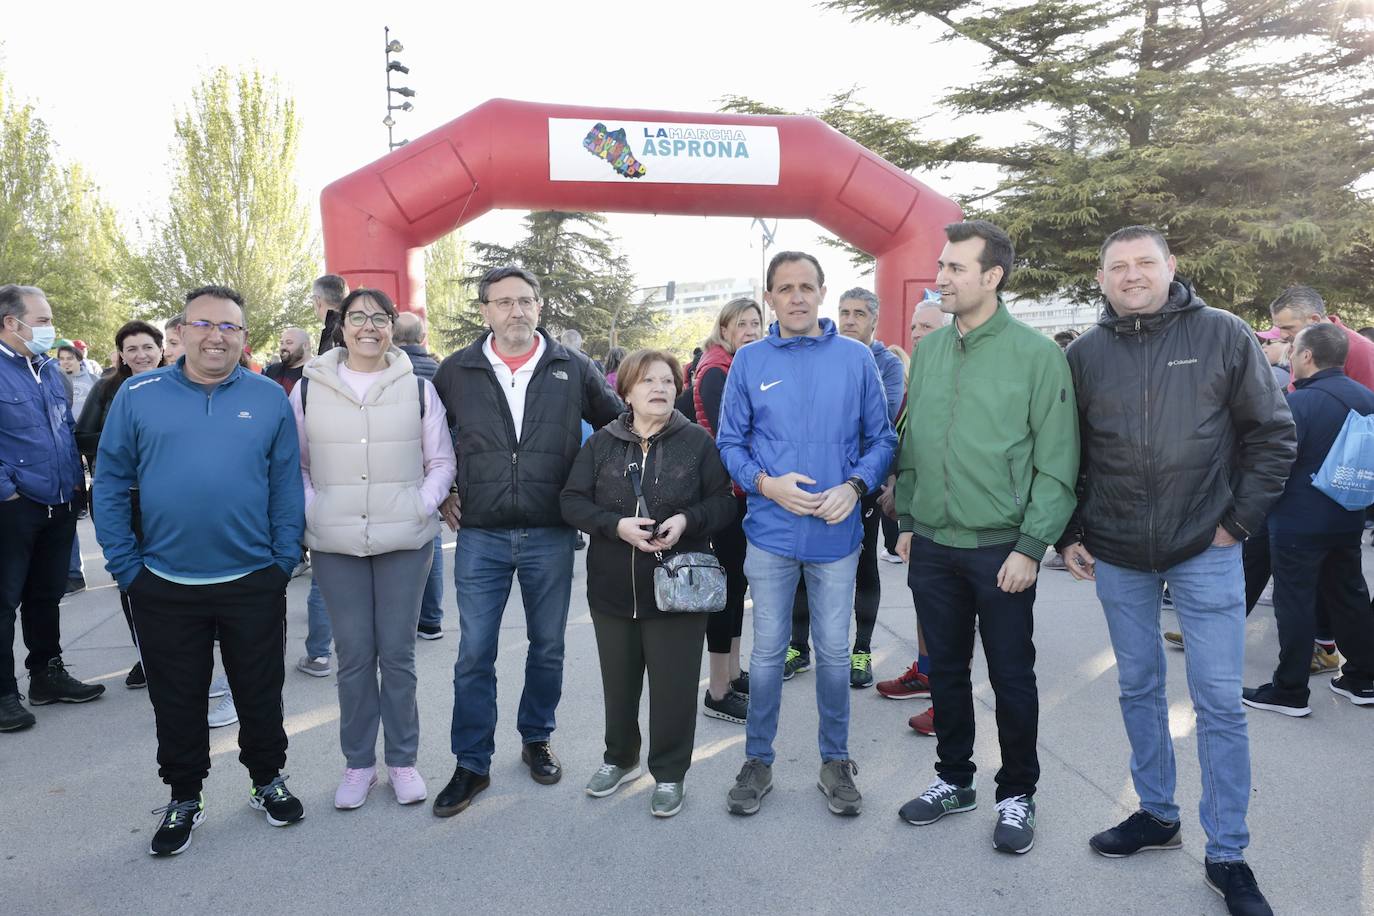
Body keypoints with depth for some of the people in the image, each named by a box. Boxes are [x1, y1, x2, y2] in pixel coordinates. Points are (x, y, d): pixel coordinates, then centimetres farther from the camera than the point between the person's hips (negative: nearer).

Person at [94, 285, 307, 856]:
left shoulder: (269, 398, 0)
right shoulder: (138, 396, -1)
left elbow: (287, 485, 2)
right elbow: (110, 484, 2)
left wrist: (284, 559, -3)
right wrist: (126, 566, -3)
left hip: (253, 584, 0)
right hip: (164, 588, 0)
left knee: (260, 694, 13)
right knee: (176, 701, 14)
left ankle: (268, 780, 35)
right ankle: (184, 798, 33)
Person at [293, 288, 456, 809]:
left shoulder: (418, 389, 2)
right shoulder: (309, 389, 3)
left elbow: (442, 461, 6)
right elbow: (294, 463, 9)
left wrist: (422, 507, -8)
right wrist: (311, 511, -5)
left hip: (405, 542, 0)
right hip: (335, 546, 1)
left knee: (398, 654, 7)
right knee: (353, 656, 8)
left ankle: (402, 760, 24)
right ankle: (358, 763, 25)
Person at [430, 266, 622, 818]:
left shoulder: (573, 369, 1)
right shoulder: (456, 371, 2)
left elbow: (618, 425, 12)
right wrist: (442, 493, 7)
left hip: (551, 537, 1)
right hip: (480, 537, 0)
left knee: (548, 647, 12)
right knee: (474, 655, 3)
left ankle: (536, 740, 33)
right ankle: (472, 765, 18)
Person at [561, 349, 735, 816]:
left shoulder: (698, 442, -2)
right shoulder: (601, 443, 2)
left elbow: (724, 501, 0)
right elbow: (572, 501, -1)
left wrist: (687, 520, -19)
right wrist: (616, 525, -17)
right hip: (613, 587, 2)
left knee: (673, 685, 5)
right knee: (619, 681, 17)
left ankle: (669, 773, 25)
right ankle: (620, 758, 40)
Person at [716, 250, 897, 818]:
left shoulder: (855, 358, 2)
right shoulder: (749, 361, 2)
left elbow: (881, 438, 4)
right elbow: (730, 443, 3)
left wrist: (854, 487, -13)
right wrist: (766, 484, -14)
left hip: (837, 533, 0)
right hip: (771, 532, 0)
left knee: (834, 652, 11)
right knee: (767, 652, 9)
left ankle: (835, 761, 29)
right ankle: (758, 761, 26)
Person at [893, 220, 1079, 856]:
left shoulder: (1036, 353, -9)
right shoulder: (928, 350, 7)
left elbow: (1056, 462, -10)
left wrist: (1031, 546, -14)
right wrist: (907, 520, 9)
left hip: (1001, 550, -4)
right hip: (932, 547, 5)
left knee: (1012, 678, 9)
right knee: (945, 670, 16)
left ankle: (1017, 795, 29)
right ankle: (954, 780, 34)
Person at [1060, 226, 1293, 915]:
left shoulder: (1224, 336, -4)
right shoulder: (1084, 354, 1)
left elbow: (1273, 432, 0)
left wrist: (1240, 520, -5)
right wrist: (1068, 535, 3)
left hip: (1205, 554, -2)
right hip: (1116, 557, 2)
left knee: (1219, 701, 3)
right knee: (1138, 689, 14)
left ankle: (1227, 855, 17)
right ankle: (1156, 814, 32)